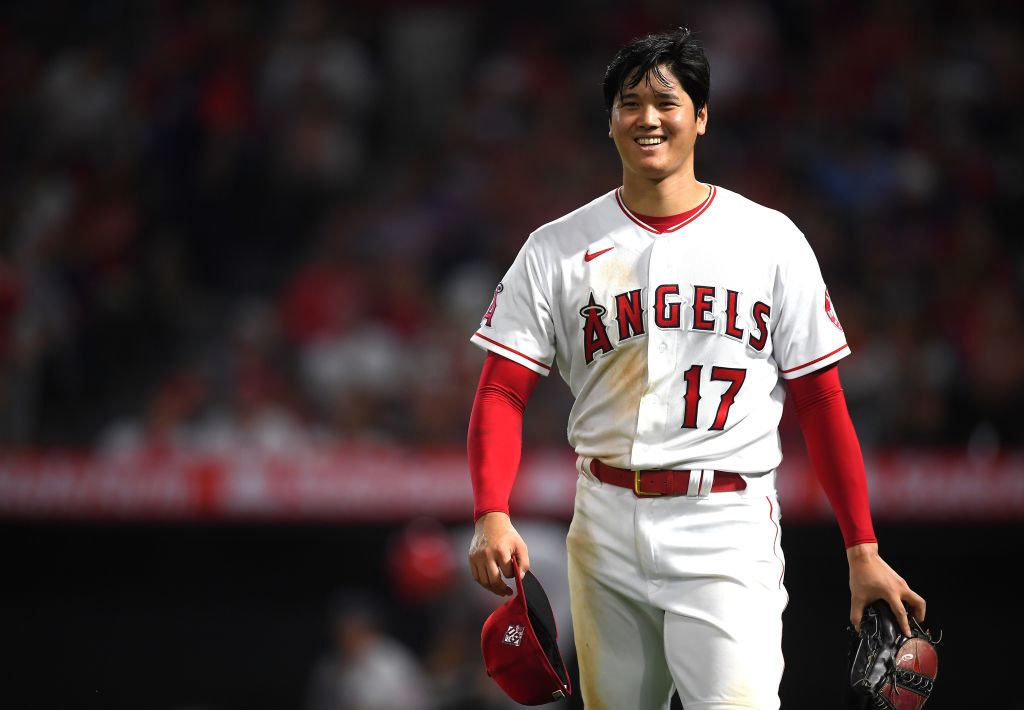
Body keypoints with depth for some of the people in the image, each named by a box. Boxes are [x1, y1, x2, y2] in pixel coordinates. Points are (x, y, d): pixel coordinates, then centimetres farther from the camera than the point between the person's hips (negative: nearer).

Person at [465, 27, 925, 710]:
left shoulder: (771, 239, 4)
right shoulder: (556, 251, 6)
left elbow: (820, 402, 5)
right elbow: (502, 393, 0)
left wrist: (863, 551, 0)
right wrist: (492, 516, -18)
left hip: (729, 532, -2)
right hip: (607, 528, 2)